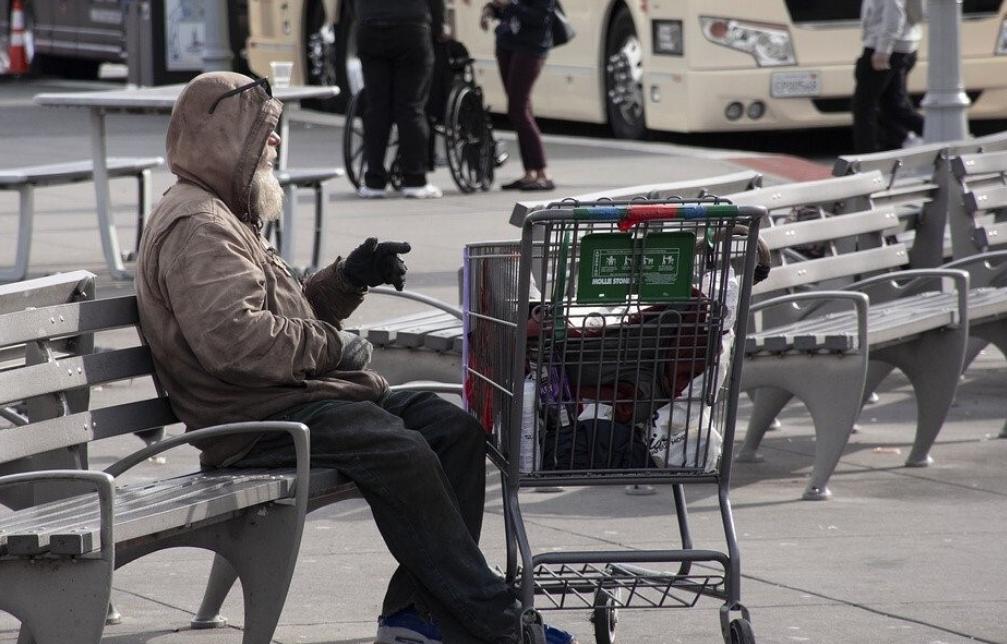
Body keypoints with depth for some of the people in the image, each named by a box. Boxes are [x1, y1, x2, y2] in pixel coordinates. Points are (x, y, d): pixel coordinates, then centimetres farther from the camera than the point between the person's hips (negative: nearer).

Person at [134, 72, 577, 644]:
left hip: (298, 392, 11)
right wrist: (328, 346, -15)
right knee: (401, 454, -28)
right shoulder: (195, 226, -11)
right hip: (256, 421, -11)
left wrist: (350, 278, 10)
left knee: (456, 429, -1)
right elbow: (230, 336, -25)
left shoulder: (228, 218, 25)